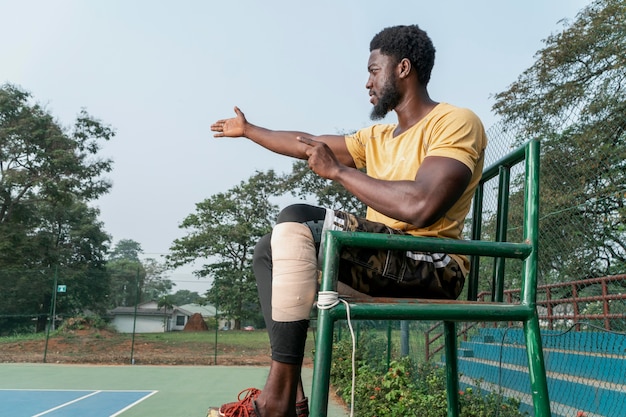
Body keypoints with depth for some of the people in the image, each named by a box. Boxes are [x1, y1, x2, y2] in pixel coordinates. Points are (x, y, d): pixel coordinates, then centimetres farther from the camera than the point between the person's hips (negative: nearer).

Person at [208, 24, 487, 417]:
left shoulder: (457, 122, -9)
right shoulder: (378, 137, 17)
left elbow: (420, 206, -26)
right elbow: (307, 144, 26)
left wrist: (337, 170, -15)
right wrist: (248, 130, 38)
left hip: (431, 267, -9)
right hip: (381, 259, 9)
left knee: (295, 221, -23)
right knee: (269, 251, 9)